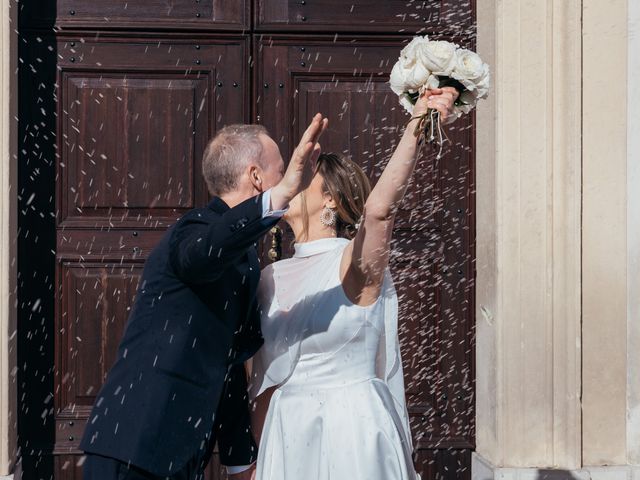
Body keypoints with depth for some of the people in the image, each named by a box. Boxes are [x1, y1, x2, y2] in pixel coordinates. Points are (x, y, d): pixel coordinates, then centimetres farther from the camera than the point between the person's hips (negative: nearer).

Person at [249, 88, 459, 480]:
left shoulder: (353, 263, -9)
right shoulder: (273, 278, 8)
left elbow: (379, 207, -30)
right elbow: (266, 381, 13)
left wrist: (417, 126, -37)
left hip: (350, 436, -5)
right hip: (286, 441, 5)